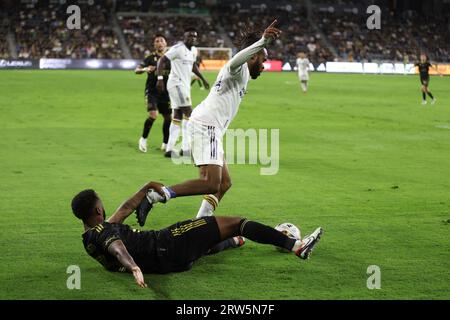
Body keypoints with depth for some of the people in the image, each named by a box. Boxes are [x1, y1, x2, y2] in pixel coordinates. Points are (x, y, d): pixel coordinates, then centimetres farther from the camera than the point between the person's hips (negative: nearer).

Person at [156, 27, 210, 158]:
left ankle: (169, 149, 10)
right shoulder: (178, 48, -13)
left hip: (184, 85, 9)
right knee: (188, 113, -13)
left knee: (177, 116, 8)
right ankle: (186, 148, -14)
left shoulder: (194, 50, 14)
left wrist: (202, 79, 30)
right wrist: (160, 78, -25)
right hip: (177, 84, -9)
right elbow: (161, 61, -15)